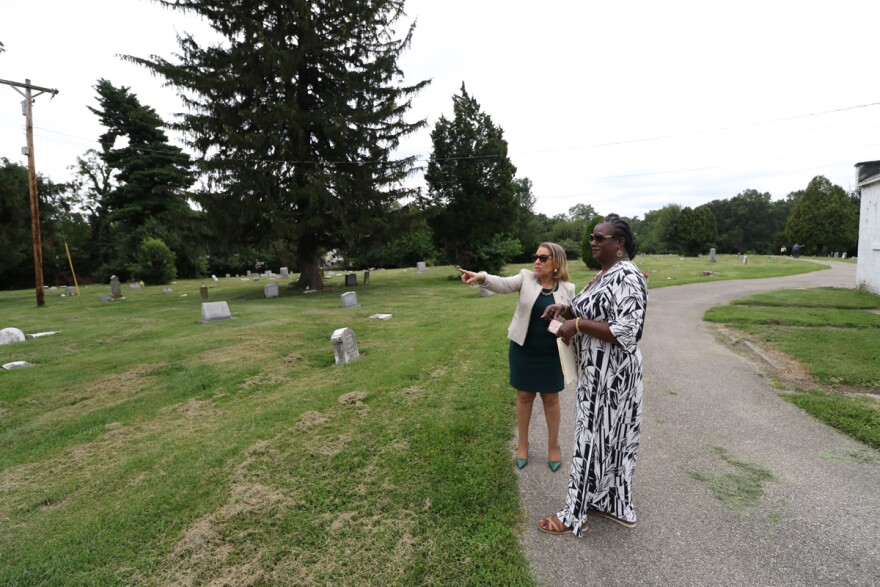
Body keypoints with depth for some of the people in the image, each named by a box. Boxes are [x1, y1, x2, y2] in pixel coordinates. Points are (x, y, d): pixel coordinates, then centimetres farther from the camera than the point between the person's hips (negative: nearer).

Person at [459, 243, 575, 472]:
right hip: (523, 349, 0)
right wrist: (482, 277, -44)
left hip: (551, 353, 0)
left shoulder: (567, 289, -3)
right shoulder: (526, 278, -5)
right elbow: (503, 284, -24)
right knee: (524, 396, 12)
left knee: (551, 398, 12)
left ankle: (553, 445, 32)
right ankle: (523, 444, 31)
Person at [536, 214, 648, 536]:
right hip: (597, 370, 10)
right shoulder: (604, 274, 11)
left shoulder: (626, 276, -20)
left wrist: (578, 325, -24)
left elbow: (625, 332, -26)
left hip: (611, 373, -10)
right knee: (608, 438, 19)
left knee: (593, 439, 2)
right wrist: (565, 309, 2)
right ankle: (615, 505, 36)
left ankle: (575, 514, 18)